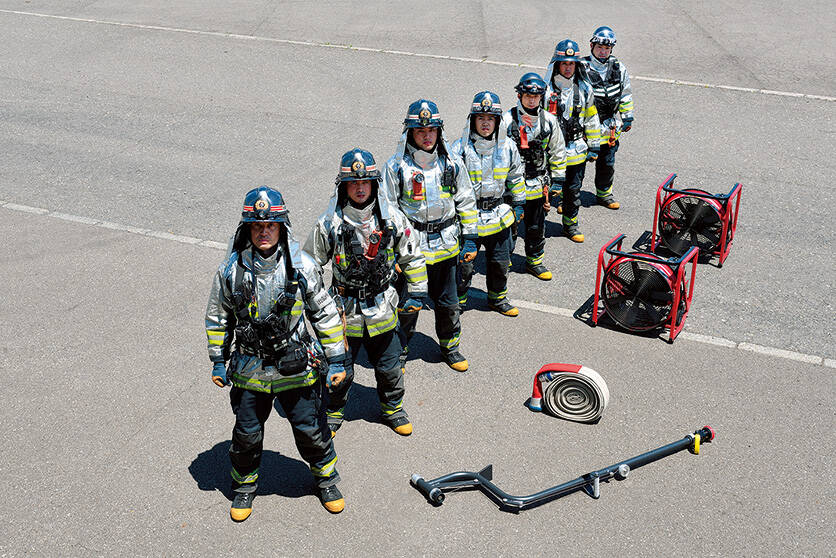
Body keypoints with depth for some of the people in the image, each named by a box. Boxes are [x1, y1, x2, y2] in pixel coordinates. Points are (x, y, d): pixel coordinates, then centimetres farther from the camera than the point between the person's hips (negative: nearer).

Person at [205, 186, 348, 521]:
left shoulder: (301, 267, -9)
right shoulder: (231, 270, -6)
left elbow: (325, 314, -1)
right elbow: (218, 318, 7)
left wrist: (336, 360, -1)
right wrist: (218, 362, 7)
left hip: (297, 368, -1)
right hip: (249, 370, 1)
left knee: (311, 430, 11)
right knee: (247, 435, 14)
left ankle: (326, 478, 38)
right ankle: (244, 486, 40)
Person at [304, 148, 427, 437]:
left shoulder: (392, 218, -5)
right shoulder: (329, 223, -11)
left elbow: (412, 256, 9)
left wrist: (417, 292, 8)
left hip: (382, 310, 2)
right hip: (344, 311, -2)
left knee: (389, 367, 16)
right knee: (340, 370, 11)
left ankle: (393, 408, 42)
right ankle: (334, 411, 37)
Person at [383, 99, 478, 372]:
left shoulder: (452, 164, 2)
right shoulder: (397, 166, -6)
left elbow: (466, 201, 11)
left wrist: (469, 237, 9)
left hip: (446, 244, 3)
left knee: (448, 302, 15)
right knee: (407, 304, 1)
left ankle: (450, 346, 36)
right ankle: (398, 352, 21)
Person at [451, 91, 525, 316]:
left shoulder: (508, 147, 0)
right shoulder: (460, 148, -11)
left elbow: (516, 178, 16)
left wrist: (518, 204, 18)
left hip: (499, 216, 4)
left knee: (500, 261, 16)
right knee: (463, 262, 2)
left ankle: (498, 299, 37)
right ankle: (458, 300, 24)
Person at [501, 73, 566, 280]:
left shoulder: (549, 121, 2)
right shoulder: (507, 120, -10)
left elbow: (558, 154, 11)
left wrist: (557, 182, 10)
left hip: (537, 185, 3)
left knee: (537, 227, 13)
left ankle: (534, 261, 30)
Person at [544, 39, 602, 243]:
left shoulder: (584, 88, 4)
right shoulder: (546, 89, -8)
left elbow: (592, 119, 12)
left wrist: (594, 147, 12)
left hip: (577, 150, 3)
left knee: (573, 189, 11)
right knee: (549, 188, 3)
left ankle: (570, 224, 25)